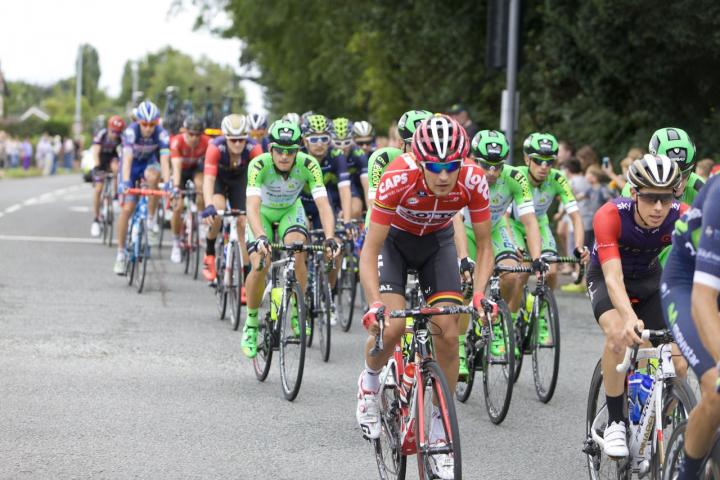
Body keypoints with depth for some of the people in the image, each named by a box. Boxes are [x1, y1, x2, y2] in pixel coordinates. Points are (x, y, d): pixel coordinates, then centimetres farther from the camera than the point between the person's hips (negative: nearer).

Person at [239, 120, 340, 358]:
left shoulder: (308, 165, -30)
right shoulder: (259, 165, -34)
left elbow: (323, 204, -36)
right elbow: (252, 206, -44)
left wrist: (330, 238, -53)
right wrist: (260, 237, -61)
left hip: (290, 210, 1)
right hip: (263, 213, -1)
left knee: (298, 255, -27)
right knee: (260, 266, -20)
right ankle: (251, 323, 3)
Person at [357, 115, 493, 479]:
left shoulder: (473, 181, -31)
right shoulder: (399, 179, -37)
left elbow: (484, 246, -18)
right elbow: (370, 252, -32)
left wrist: (479, 293, -34)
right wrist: (375, 305, -45)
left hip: (437, 241, 2)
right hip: (395, 239, -2)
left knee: (447, 333, -11)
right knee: (391, 326, -20)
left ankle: (440, 434, 2)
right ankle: (369, 383, 14)